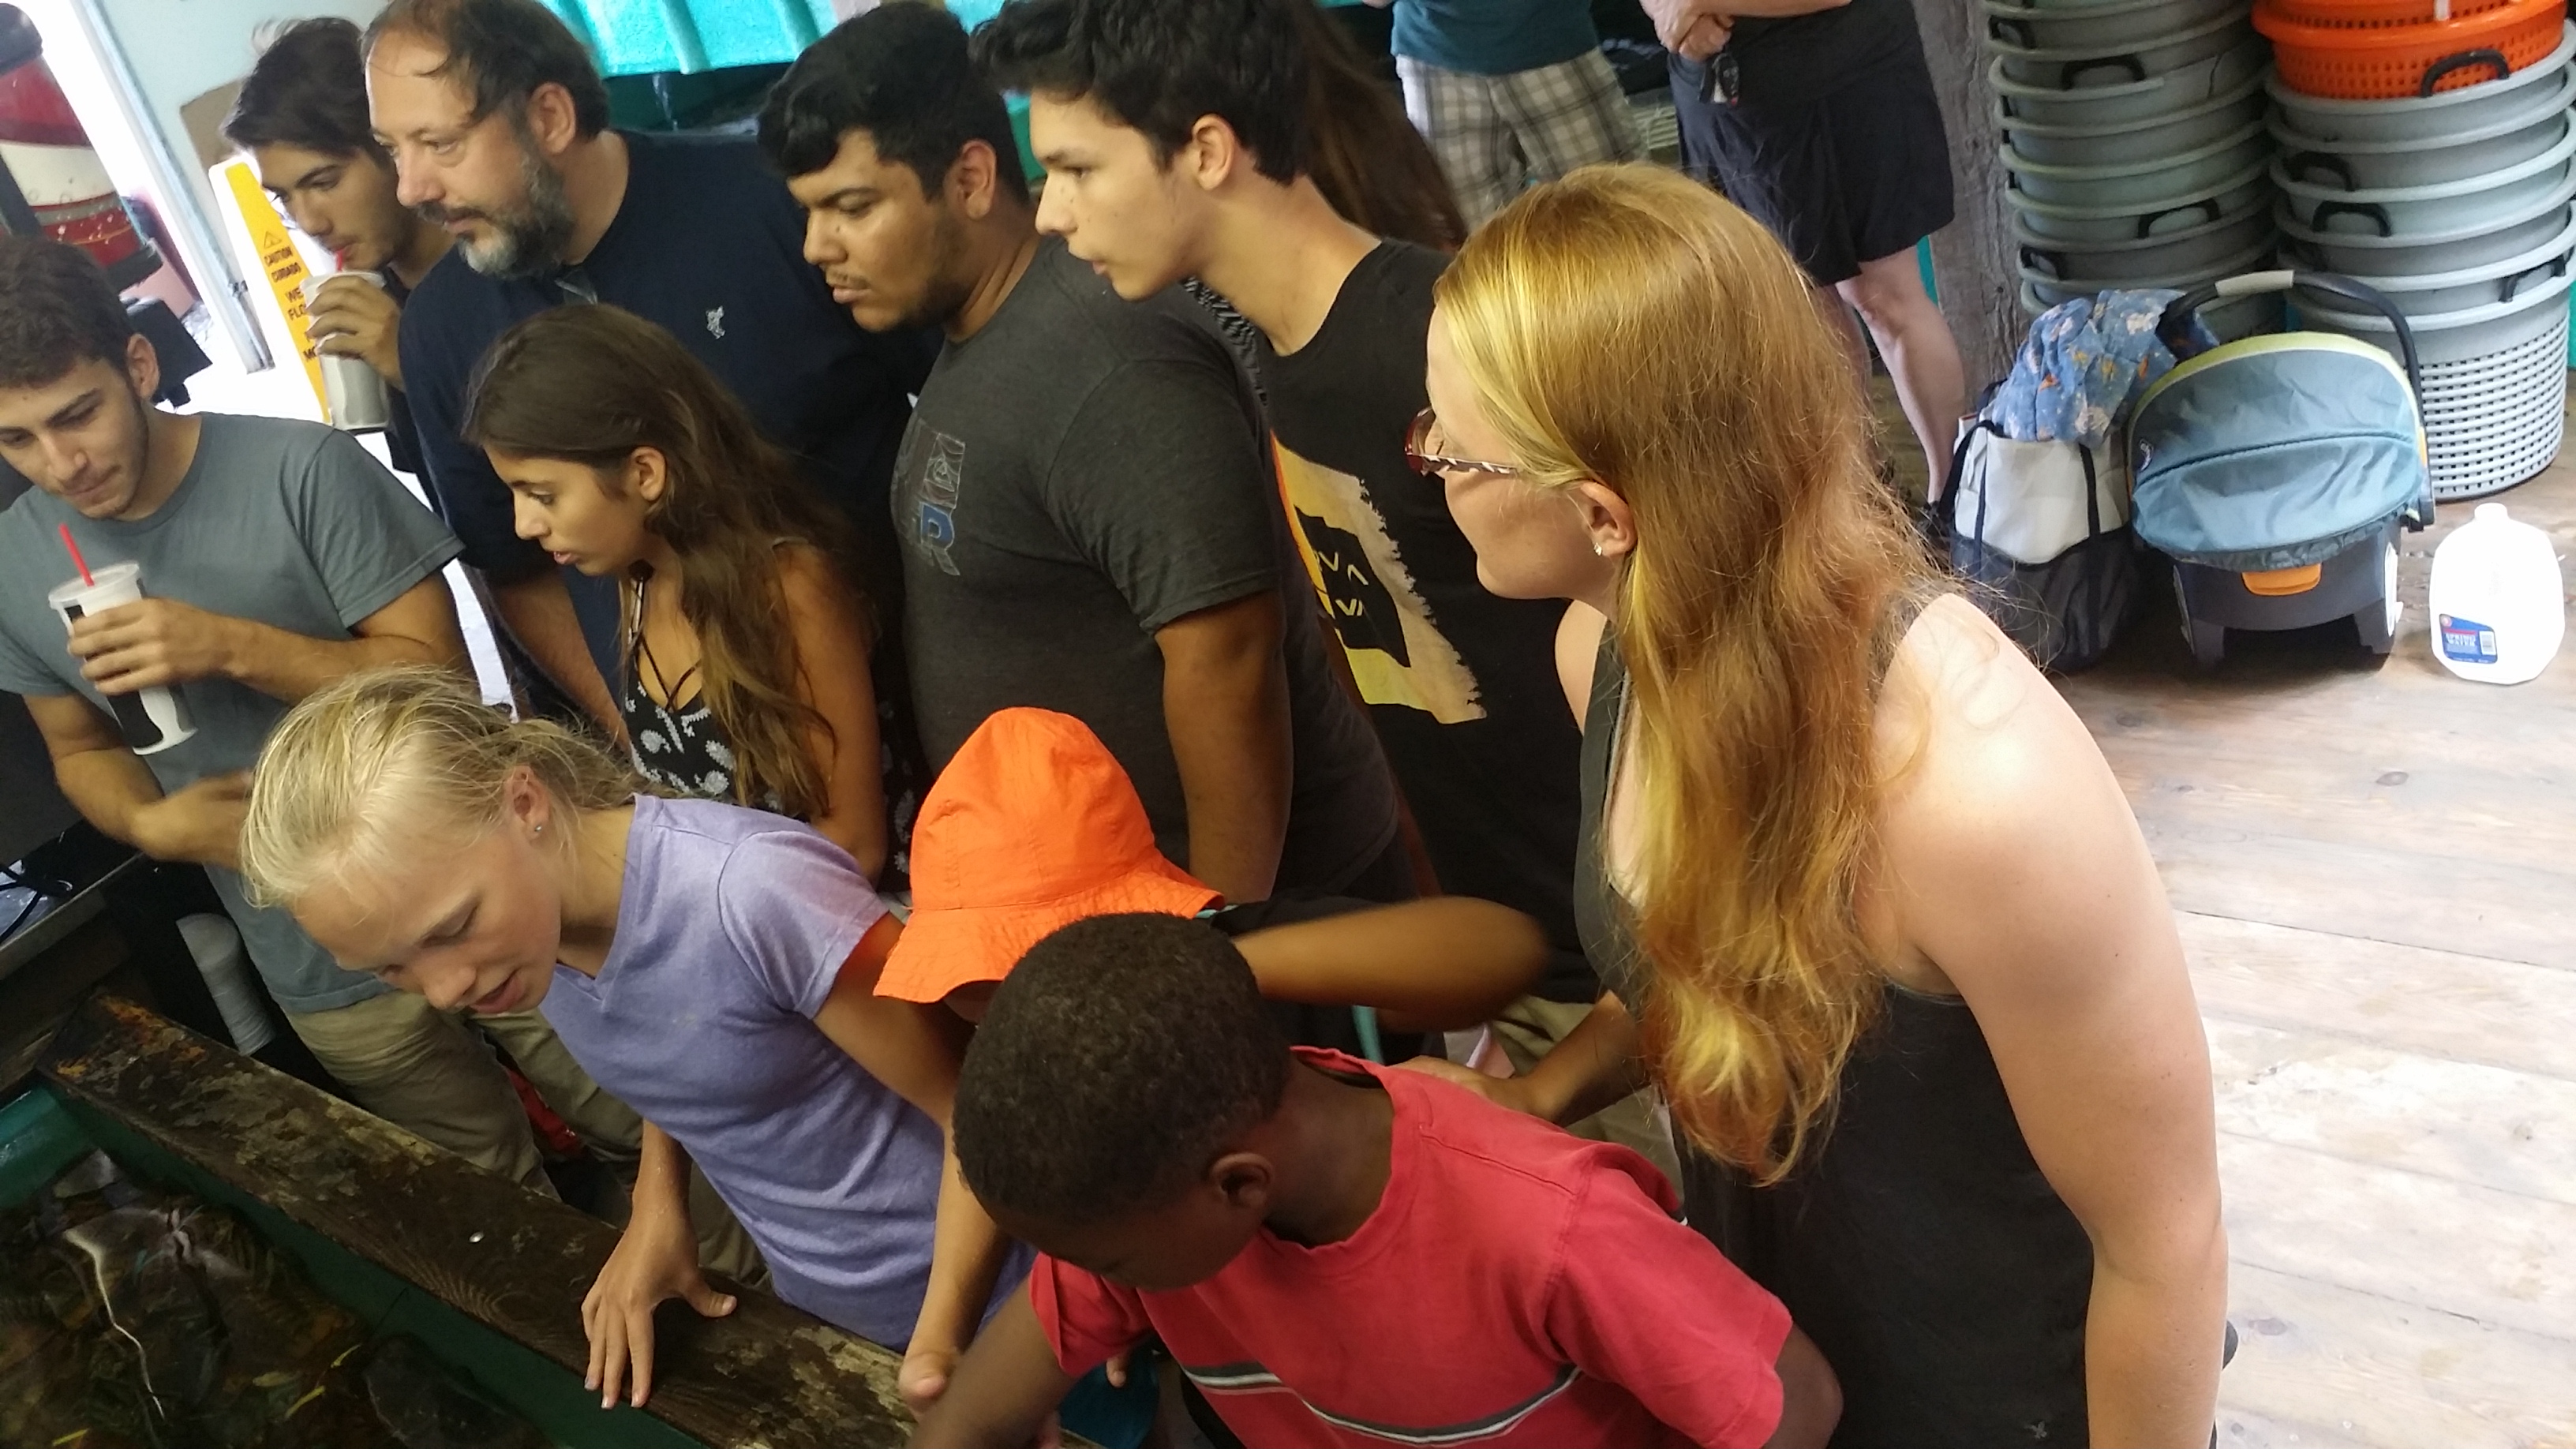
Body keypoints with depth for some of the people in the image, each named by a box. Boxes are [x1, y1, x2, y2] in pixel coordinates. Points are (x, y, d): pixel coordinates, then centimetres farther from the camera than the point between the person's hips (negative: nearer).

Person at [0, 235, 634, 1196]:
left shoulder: (304, 470, -16)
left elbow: (438, 675, -16)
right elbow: (80, 748, 11)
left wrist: (230, 646, -28)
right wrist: (150, 825, -11)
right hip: (322, 975, 4)